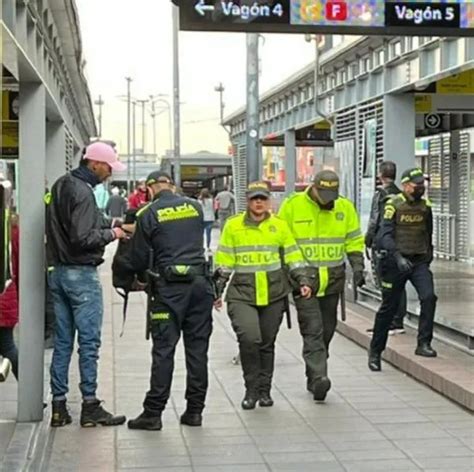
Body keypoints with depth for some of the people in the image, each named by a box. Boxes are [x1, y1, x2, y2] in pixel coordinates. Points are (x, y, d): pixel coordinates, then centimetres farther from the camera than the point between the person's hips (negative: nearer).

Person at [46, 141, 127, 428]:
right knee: (89, 341, -2)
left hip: (58, 272, 9)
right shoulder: (82, 192, -17)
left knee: (62, 341, 10)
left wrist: (107, 225, 11)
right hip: (82, 274, -9)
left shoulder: (61, 186, 13)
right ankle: (90, 406, 4)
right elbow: (82, 238, -22)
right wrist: (111, 234, -7)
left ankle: (59, 405, 13)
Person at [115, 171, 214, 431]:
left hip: (168, 287, -3)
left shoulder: (148, 214, -3)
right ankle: (195, 410, 12)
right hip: (200, 283, 3)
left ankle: (153, 412, 2)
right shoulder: (195, 206, 9)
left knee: (163, 350, 0)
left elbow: (138, 258, 0)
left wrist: (122, 265, 21)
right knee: (197, 348, 8)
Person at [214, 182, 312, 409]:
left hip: (273, 295, 2)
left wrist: (303, 281, 1)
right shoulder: (233, 225, 3)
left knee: (267, 343, 9)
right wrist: (217, 290, 3)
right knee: (249, 337, -20)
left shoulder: (280, 225, 7)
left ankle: (264, 390, 24)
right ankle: (251, 389, -3)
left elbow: (293, 257, 11)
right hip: (242, 294, -2)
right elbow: (223, 262, 6)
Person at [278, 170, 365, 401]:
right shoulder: (292, 205, -5)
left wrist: (357, 266, 1)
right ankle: (319, 378, -21)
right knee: (312, 329, -14)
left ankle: (313, 378, 21)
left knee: (327, 330, 9)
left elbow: (354, 240, 14)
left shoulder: (345, 207, 5)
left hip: (333, 280, 4)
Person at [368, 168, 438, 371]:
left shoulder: (425, 206, 6)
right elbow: (385, 234, -18)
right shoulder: (394, 205, -9)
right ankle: (375, 351, 19)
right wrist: (398, 256, -31)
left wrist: (428, 256, 16)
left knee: (429, 297, -19)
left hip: (419, 262, 4)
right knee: (389, 307, 5)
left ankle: (424, 344, -10)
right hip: (396, 262, -3)